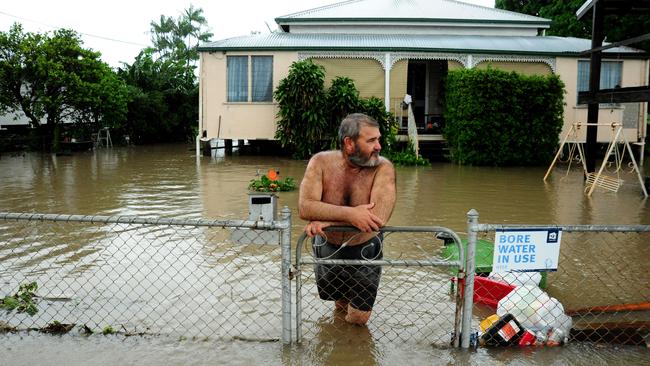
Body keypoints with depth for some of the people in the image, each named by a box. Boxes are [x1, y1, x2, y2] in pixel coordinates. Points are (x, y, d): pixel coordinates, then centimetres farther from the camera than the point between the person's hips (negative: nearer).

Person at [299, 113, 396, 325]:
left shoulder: (383, 168, -21)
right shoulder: (321, 162, -17)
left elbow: (379, 217, -35)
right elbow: (305, 207, -30)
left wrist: (326, 221, -34)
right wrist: (350, 214, -42)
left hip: (364, 251, -1)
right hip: (327, 248, 1)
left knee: (358, 319, 10)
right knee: (338, 302, 22)